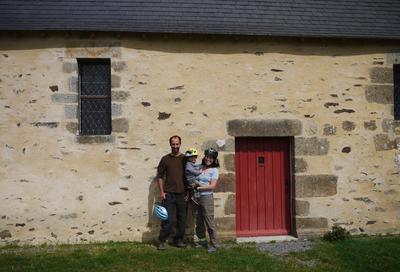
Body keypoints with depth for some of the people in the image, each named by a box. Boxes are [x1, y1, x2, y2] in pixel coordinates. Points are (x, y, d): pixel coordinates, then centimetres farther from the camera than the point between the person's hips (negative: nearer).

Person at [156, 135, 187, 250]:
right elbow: (160, 176, 4)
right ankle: (162, 241, 9)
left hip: (182, 193, 2)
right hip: (168, 194, -2)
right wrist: (161, 191, -4)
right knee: (167, 219, -2)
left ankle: (179, 240, 21)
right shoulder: (165, 159, 2)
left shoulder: (185, 158, 5)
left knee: (182, 218, 8)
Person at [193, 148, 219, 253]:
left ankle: (214, 245, 6)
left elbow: (212, 186, -11)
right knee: (199, 222, 12)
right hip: (196, 197, 5)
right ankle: (202, 241, 27)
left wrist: (198, 187, -11)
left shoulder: (214, 170, -3)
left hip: (207, 198, -5)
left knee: (209, 222, -3)